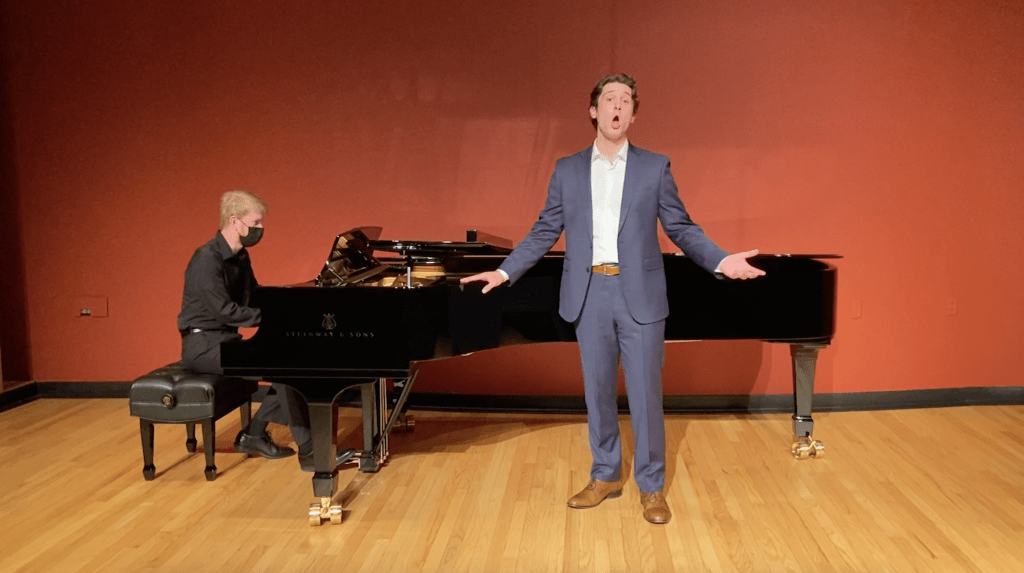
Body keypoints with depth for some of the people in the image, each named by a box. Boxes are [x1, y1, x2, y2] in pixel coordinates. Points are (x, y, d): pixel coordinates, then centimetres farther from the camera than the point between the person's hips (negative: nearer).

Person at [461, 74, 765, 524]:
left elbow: (681, 228, 3)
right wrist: (505, 271, 4)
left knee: (645, 394, 2)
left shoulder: (655, 167, 4)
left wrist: (722, 261, -11)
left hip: (639, 293, -1)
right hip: (589, 294, 2)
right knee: (597, 391, 11)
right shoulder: (567, 170, 8)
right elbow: (544, 232, 11)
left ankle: (651, 487, 18)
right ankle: (605, 477, 27)